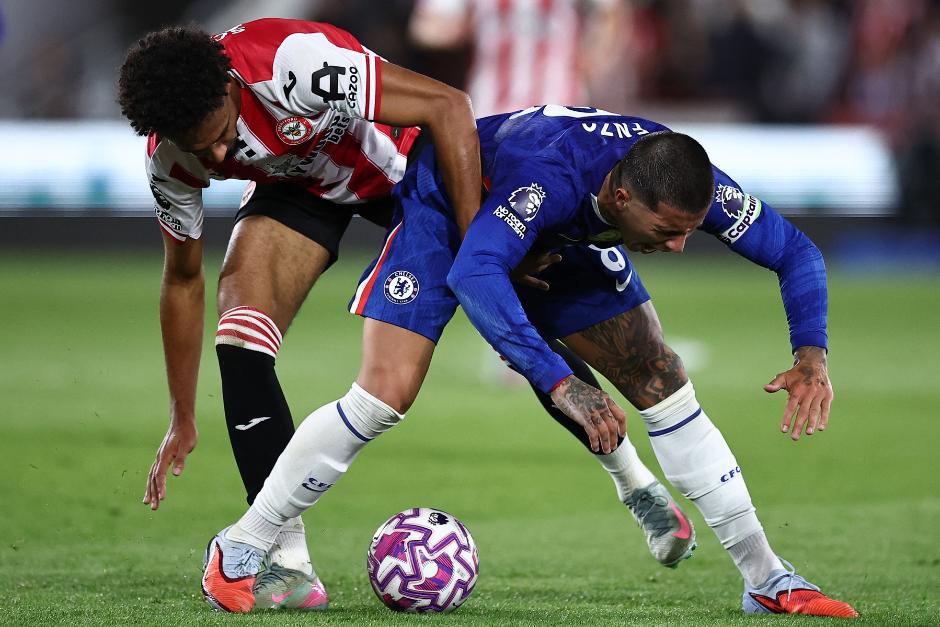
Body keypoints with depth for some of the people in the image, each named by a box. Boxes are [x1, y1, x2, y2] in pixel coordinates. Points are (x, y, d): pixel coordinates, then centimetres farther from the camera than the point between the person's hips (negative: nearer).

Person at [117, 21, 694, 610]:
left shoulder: (294, 62, -41)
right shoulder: (171, 160, -24)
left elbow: (448, 105, -34)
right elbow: (183, 279, -7)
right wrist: (183, 418, -3)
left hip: (402, 163, -2)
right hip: (300, 185, 3)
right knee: (239, 330, -21)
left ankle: (634, 478, 23)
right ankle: (290, 564, -18)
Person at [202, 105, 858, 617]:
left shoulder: (691, 184, -29)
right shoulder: (553, 174, -46)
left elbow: (796, 252, -18)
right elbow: (472, 273, -57)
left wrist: (812, 356, -35)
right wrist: (560, 383, -62)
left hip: (564, 238, 5)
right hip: (446, 210, -5)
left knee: (666, 386, -5)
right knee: (385, 395, -19)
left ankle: (767, 579, 3)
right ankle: (239, 550, -3)